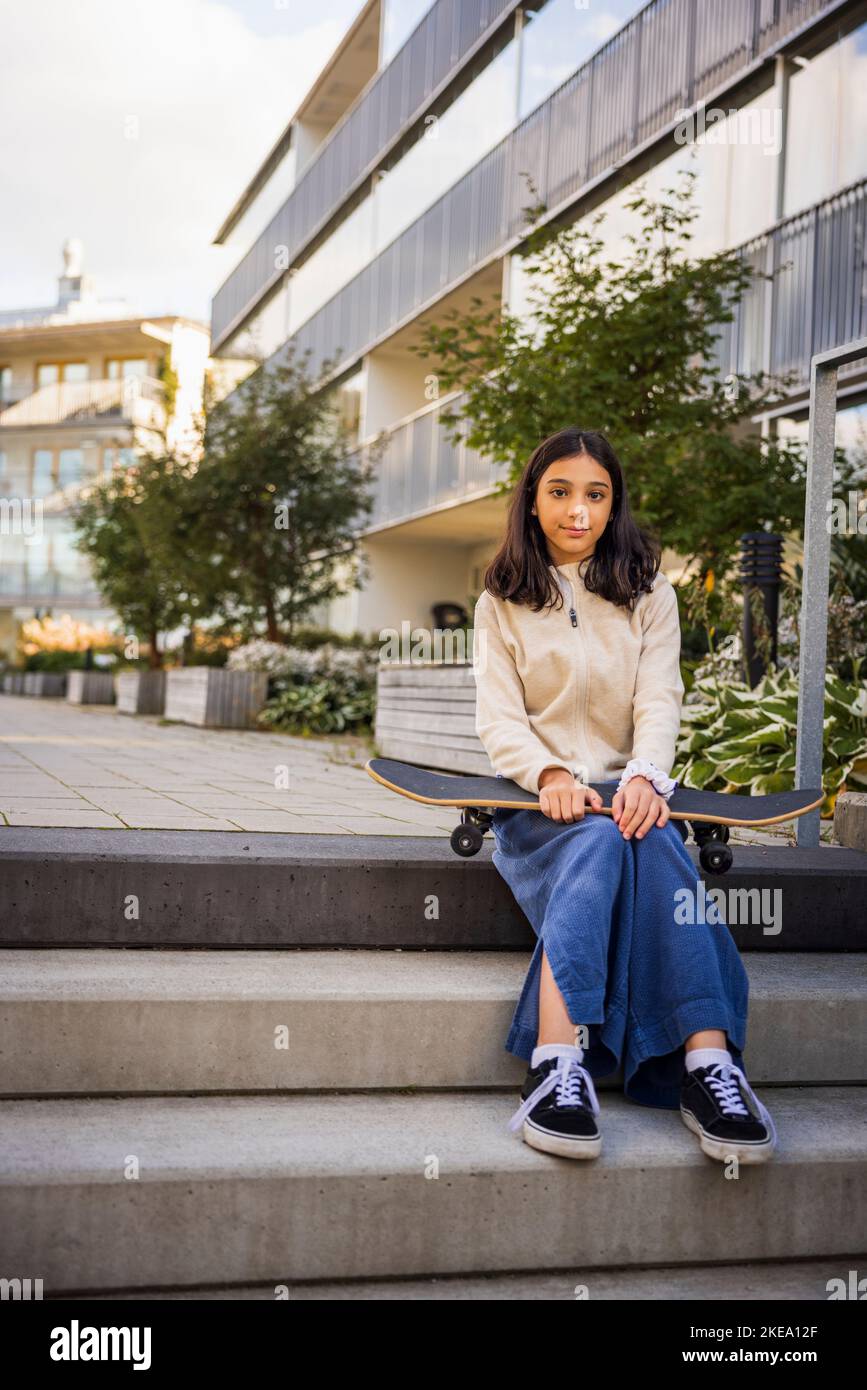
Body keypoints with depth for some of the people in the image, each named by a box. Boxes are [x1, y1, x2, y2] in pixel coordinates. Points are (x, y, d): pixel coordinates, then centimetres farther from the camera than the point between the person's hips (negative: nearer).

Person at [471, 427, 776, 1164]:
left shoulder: (650, 594, 13)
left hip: (627, 790, 1)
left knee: (653, 840, -35)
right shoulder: (503, 602, 10)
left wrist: (645, 778, -24)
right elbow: (499, 717, -1)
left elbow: (659, 701, -2)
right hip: (540, 799, -1)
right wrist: (550, 777, -24)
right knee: (597, 840, -36)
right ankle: (558, 1067, -50)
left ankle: (707, 1063, -46)